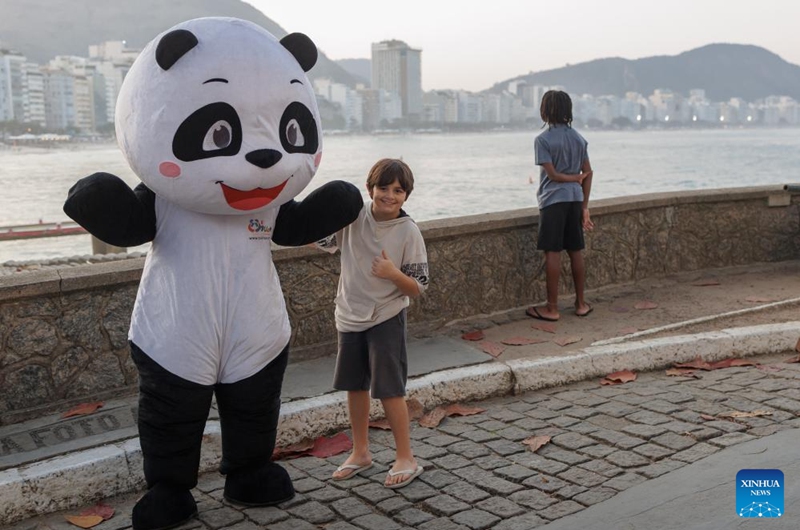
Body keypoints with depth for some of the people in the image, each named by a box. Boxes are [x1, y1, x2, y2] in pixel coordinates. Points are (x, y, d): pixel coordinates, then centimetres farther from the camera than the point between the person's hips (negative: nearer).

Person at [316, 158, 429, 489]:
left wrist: (394, 273, -29)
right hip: (350, 316, 5)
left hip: (386, 319, -4)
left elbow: (418, 288, -11)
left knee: (389, 390, -1)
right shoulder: (353, 216, -5)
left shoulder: (408, 232, -13)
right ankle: (360, 452, 34)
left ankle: (406, 459, 16)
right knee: (355, 386, 16)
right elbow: (320, 241, 3)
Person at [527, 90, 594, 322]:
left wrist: (576, 178, 3)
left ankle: (552, 308, 2)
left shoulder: (543, 139, -8)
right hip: (575, 199, 6)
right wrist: (584, 206, 9)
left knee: (552, 253, -3)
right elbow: (588, 173, 7)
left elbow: (553, 174, -13)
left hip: (553, 200, -6)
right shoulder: (578, 138, 10)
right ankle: (581, 303, 18)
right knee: (576, 251, 11)